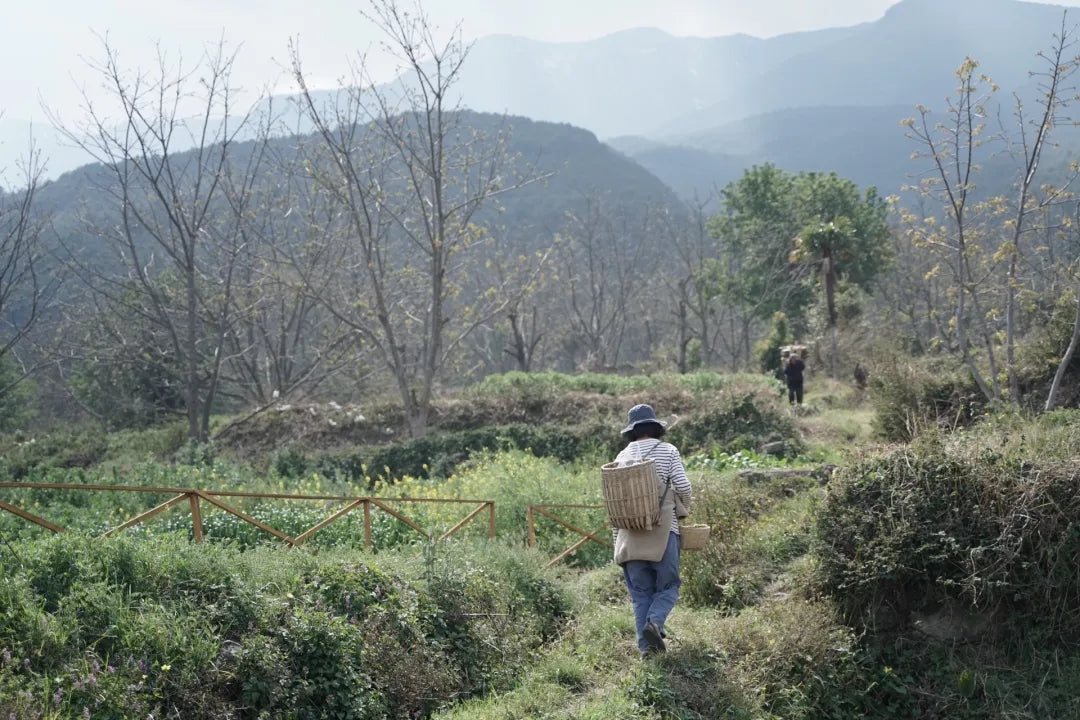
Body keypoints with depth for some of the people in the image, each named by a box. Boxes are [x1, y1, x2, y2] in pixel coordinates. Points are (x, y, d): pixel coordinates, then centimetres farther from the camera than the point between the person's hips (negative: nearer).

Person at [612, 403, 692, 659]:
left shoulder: (622, 456, 9)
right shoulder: (668, 451, 1)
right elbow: (683, 486, -7)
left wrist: (617, 537, 18)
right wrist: (685, 507, 15)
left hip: (631, 534, 3)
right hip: (662, 531, -3)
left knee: (641, 592, 9)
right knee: (667, 586, 7)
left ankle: (646, 646, 4)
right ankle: (654, 622, -18)